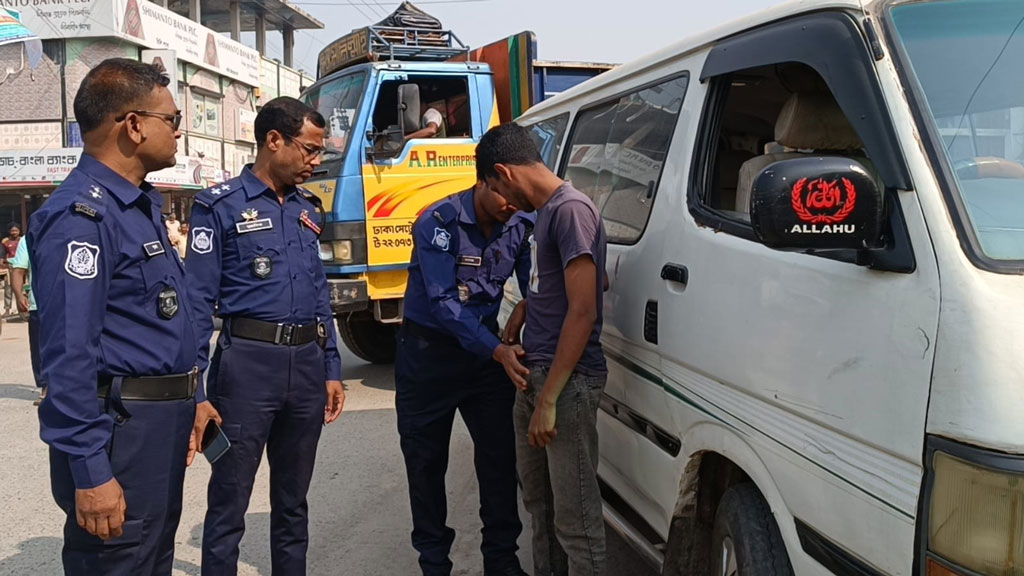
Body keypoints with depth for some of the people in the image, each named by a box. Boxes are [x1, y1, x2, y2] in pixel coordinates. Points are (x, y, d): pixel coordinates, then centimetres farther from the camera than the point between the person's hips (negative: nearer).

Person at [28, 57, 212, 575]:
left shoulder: (139, 204, 13)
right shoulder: (81, 215, -19)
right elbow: (69, 355, -24)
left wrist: (185, 407, 21)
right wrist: (90, 471, -25)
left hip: (160, 428, 10)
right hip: (119, 432, -10)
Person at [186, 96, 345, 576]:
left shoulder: (306, 208, 13)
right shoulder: (221, 206, -6)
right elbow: (198, 301, -9)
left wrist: (331, 370, 13)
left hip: (307, 364, 6)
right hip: (249, 361, -6)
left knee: (293, 498, 17)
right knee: (228, 503, 1)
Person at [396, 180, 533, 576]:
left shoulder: (521, 227, -6)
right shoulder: (438, 223, -20)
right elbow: (443, 302, -27)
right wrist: (498, 350, -38)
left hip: (484, 349, 4)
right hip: (428, 352, -3)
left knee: (499, 457, 3)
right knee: (425, 461, 6)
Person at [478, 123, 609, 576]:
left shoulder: (572, 209, -15)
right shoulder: (545, 211, 14)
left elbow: (583, 311, -20)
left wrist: (549, 398, -20)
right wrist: (524, 308, 10)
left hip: (569, 379, -9)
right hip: (533, 372, 10)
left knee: (575, 516, -2)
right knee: (539, 500, 19)